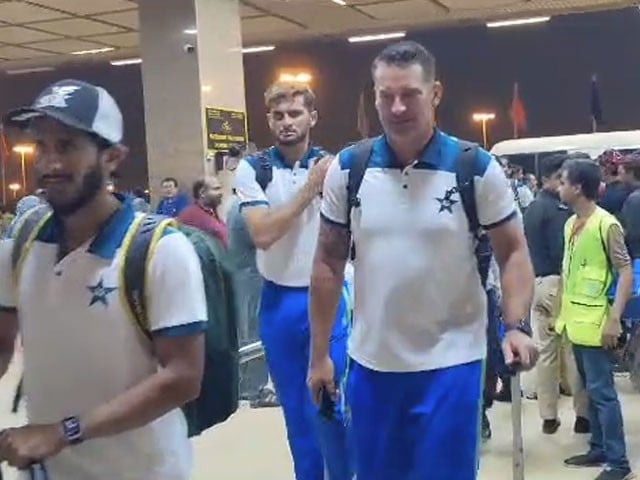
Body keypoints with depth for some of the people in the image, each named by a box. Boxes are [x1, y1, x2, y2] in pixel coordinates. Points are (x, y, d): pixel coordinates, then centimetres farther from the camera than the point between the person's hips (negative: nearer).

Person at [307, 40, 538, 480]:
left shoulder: (477, 169, -8)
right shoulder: (347, 169, -2)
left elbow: (513, 252, -2)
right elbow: (329, 262, 4)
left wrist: (516, 325, -19)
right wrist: (319, 353, 4)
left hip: (451, 363, -2)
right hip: (371, 364, 3)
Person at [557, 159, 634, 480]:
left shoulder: (606, 224, -14)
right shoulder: (571, 224, 10)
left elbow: (626, 272, -15)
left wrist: (614, 319, -20)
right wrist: (562, 311, 16)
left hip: (595, 323, -8)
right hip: (575, 321, 8)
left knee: (602, 391, -4)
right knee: (590, 389, 15)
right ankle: (599, 449, 26)